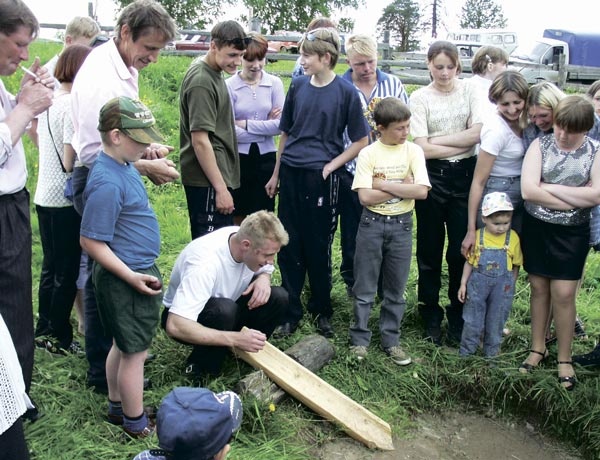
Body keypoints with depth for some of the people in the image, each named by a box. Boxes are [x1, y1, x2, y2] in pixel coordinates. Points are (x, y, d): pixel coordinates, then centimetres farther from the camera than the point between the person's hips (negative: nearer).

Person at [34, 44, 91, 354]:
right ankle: (59, 338, 17)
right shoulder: (75, 105, -19)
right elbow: (72, 163, -21)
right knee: (68, 272, 5)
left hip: (44, 197, 8)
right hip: (66, 200, -8)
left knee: (50, 267, 19)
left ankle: (44, 330, 31)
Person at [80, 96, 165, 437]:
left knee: (124, 345, 23)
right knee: (135, 351, 6)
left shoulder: (124, 165, 3)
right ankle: (137, 424, 25)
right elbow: (91, 241, -24)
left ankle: (118, 406, 41)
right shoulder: (108, 183, -27)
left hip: (137, 269, 10)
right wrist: (131, 277, -23)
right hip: (127, 279, -10)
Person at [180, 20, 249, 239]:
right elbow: (200, 140, -21)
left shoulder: (212, 72, 11)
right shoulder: (201, 81, -18)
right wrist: (221, 188, -20)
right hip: (207, 181, -10)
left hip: (216, 175, 10)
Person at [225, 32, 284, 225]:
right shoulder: (229, 85, -6)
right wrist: (265, 126, -8)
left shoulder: (275, 83, -1)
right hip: (238, 158, -1)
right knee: (238, 220, 10)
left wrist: (245, 124, -9)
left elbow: (280, 125, -8)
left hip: (265, 158, 2)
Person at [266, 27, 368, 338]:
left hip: (320, 177, -3)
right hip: (291, 174, 4)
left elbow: (360, 141, -1)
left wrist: (330, 166, -9)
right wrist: (276, 175, 15)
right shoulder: (298, 86, 5)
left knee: (318, 248, 7)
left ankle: (321, 310, 25)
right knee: (289, 246, 7)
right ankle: (290, 312, 20)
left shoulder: (345, 92, -5)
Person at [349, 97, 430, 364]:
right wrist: (402, 187, -14)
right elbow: (365, 197, -15)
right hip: (372, 223, -1)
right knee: (365, 289, 7)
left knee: (396, 289, 11)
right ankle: (359, 340, 21)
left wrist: (383, 184, -15)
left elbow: (421, 191, -15)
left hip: (401, 225, 1)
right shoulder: (368, 154, -5)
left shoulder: (413, 151, -2)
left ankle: (390, 340, 25)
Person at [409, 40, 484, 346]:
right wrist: (463, 143, -9)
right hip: (432, 177, -1)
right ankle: (431, 315, 24)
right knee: (430, 249, 8)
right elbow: (423, 148, -11)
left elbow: (478, 133, -8)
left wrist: (438, 140, -11)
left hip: (464, 175, 1)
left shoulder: (469, 91, 4)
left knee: (461, 249, 6)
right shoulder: (420, 98, -2)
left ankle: (458, 317, 23)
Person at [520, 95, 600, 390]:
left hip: (572, 233, -1)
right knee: (539, 288, 11)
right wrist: (575, 201, -14)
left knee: (563, 293, 2)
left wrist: (549, 188, -16)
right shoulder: (541, 145, -5)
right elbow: (528, 190, -17)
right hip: (536, 227, 1)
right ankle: (537, 348, 27)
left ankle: (564, 359, 17)